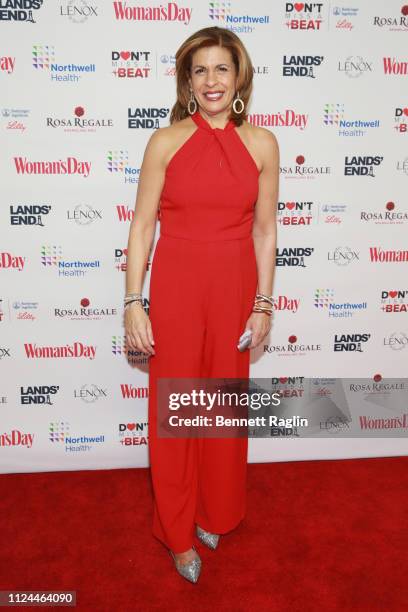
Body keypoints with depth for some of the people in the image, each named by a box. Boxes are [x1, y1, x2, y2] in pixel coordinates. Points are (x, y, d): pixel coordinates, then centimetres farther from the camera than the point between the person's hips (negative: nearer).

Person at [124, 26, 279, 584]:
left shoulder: (261, 143, 1)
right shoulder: (165, 141, -3)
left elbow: (265, 230, 4)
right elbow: (142, 225, -2)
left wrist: (263, 302, 0)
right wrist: (133, 302, -7)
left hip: (234, 289, 2)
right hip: (175, 288, -1)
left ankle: (216, 514, 40)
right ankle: (179, 532, 30)